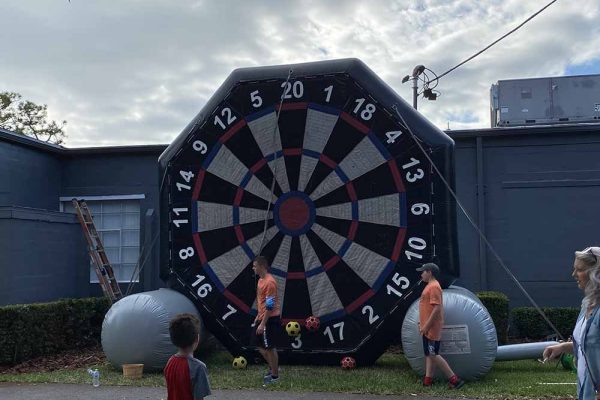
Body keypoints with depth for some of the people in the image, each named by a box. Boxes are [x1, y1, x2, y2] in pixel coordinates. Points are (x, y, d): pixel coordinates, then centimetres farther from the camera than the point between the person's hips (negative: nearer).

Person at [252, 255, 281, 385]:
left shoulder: (269, 282, -21)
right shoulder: (261, 280, 10)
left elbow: (270, 305, -23)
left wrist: (262, 324, -22)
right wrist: (258, 316, 22)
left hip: (270, 319, -10)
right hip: (262, 317, 10)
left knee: (269, 347, 0)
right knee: (259, 344, 16)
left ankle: (275, 375, 13)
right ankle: (273, 366, 32)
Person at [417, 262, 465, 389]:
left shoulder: (434, 286, -17)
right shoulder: (430, 286, 15)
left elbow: (437, 308, -23)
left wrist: (426, 326, -22)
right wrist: (422, 323, 21)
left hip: (431, 328, -10)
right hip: (428, 328, 10)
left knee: (433, 355, -7)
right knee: (429, 354, 11)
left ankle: (454, 379, -2)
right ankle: (428, 380, 16)